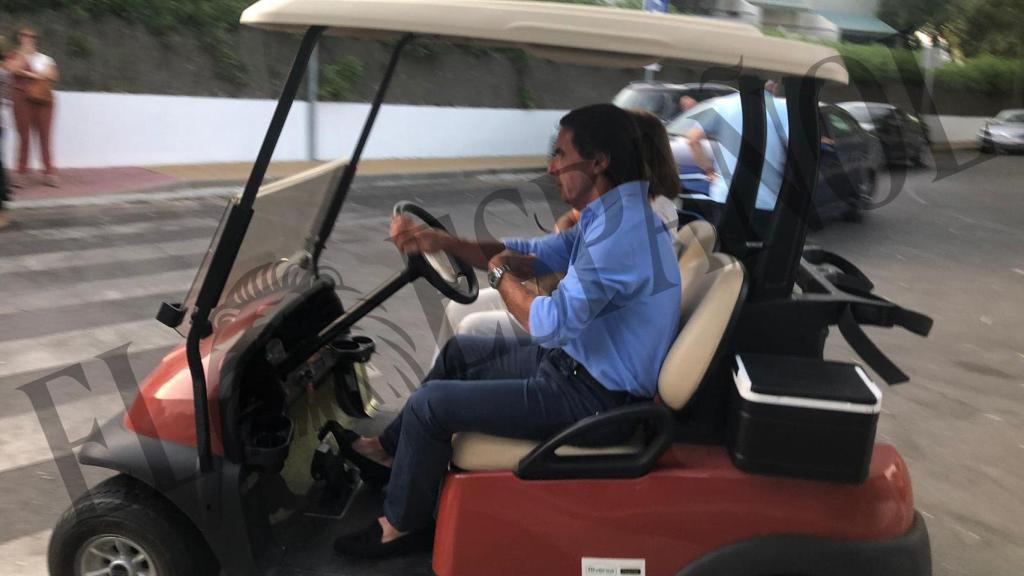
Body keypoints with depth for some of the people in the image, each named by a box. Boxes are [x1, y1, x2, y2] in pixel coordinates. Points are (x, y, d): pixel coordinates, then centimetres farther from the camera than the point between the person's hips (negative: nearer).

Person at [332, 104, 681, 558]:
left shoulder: (621, 231, -28)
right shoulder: (612, 214, 5)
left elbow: (551, 324, -32)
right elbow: (531, 255, 10)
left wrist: (500, 274, -13)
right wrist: (441, 241, -1)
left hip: (595, 400, -10)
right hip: (579, 363, 10)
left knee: (429, 403, -8)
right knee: (459, 353, 23)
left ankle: (401, 526, 14)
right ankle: (392, 449, 39)